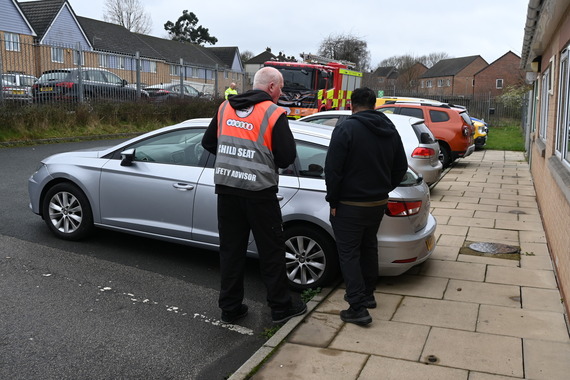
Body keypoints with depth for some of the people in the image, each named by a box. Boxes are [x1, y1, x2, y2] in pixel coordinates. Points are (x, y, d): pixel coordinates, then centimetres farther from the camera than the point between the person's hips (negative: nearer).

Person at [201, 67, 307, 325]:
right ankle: (281, 308, 19)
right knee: (271, 250, 8)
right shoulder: (273, 114, -9)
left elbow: (208, 143, 14)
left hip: (226, 189, 5)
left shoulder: (225, 108, 7)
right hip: (259, 191, -5)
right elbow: (288, 156, -11)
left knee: (231, 249, 13)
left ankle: (230, 308, 21)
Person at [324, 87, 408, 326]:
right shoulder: (389, 130, 6)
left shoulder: (346, 129, -16)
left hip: (349, 205, -7)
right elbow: (401, 167, 12)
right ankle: (367, 294, 35)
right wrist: (383, 190, 17)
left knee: (349, 254, 0)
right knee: (369, 247, 22)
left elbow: (333, 169, -19)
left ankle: (358, 308, -2)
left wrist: (333, 201, -9)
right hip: (378, 203, 7)